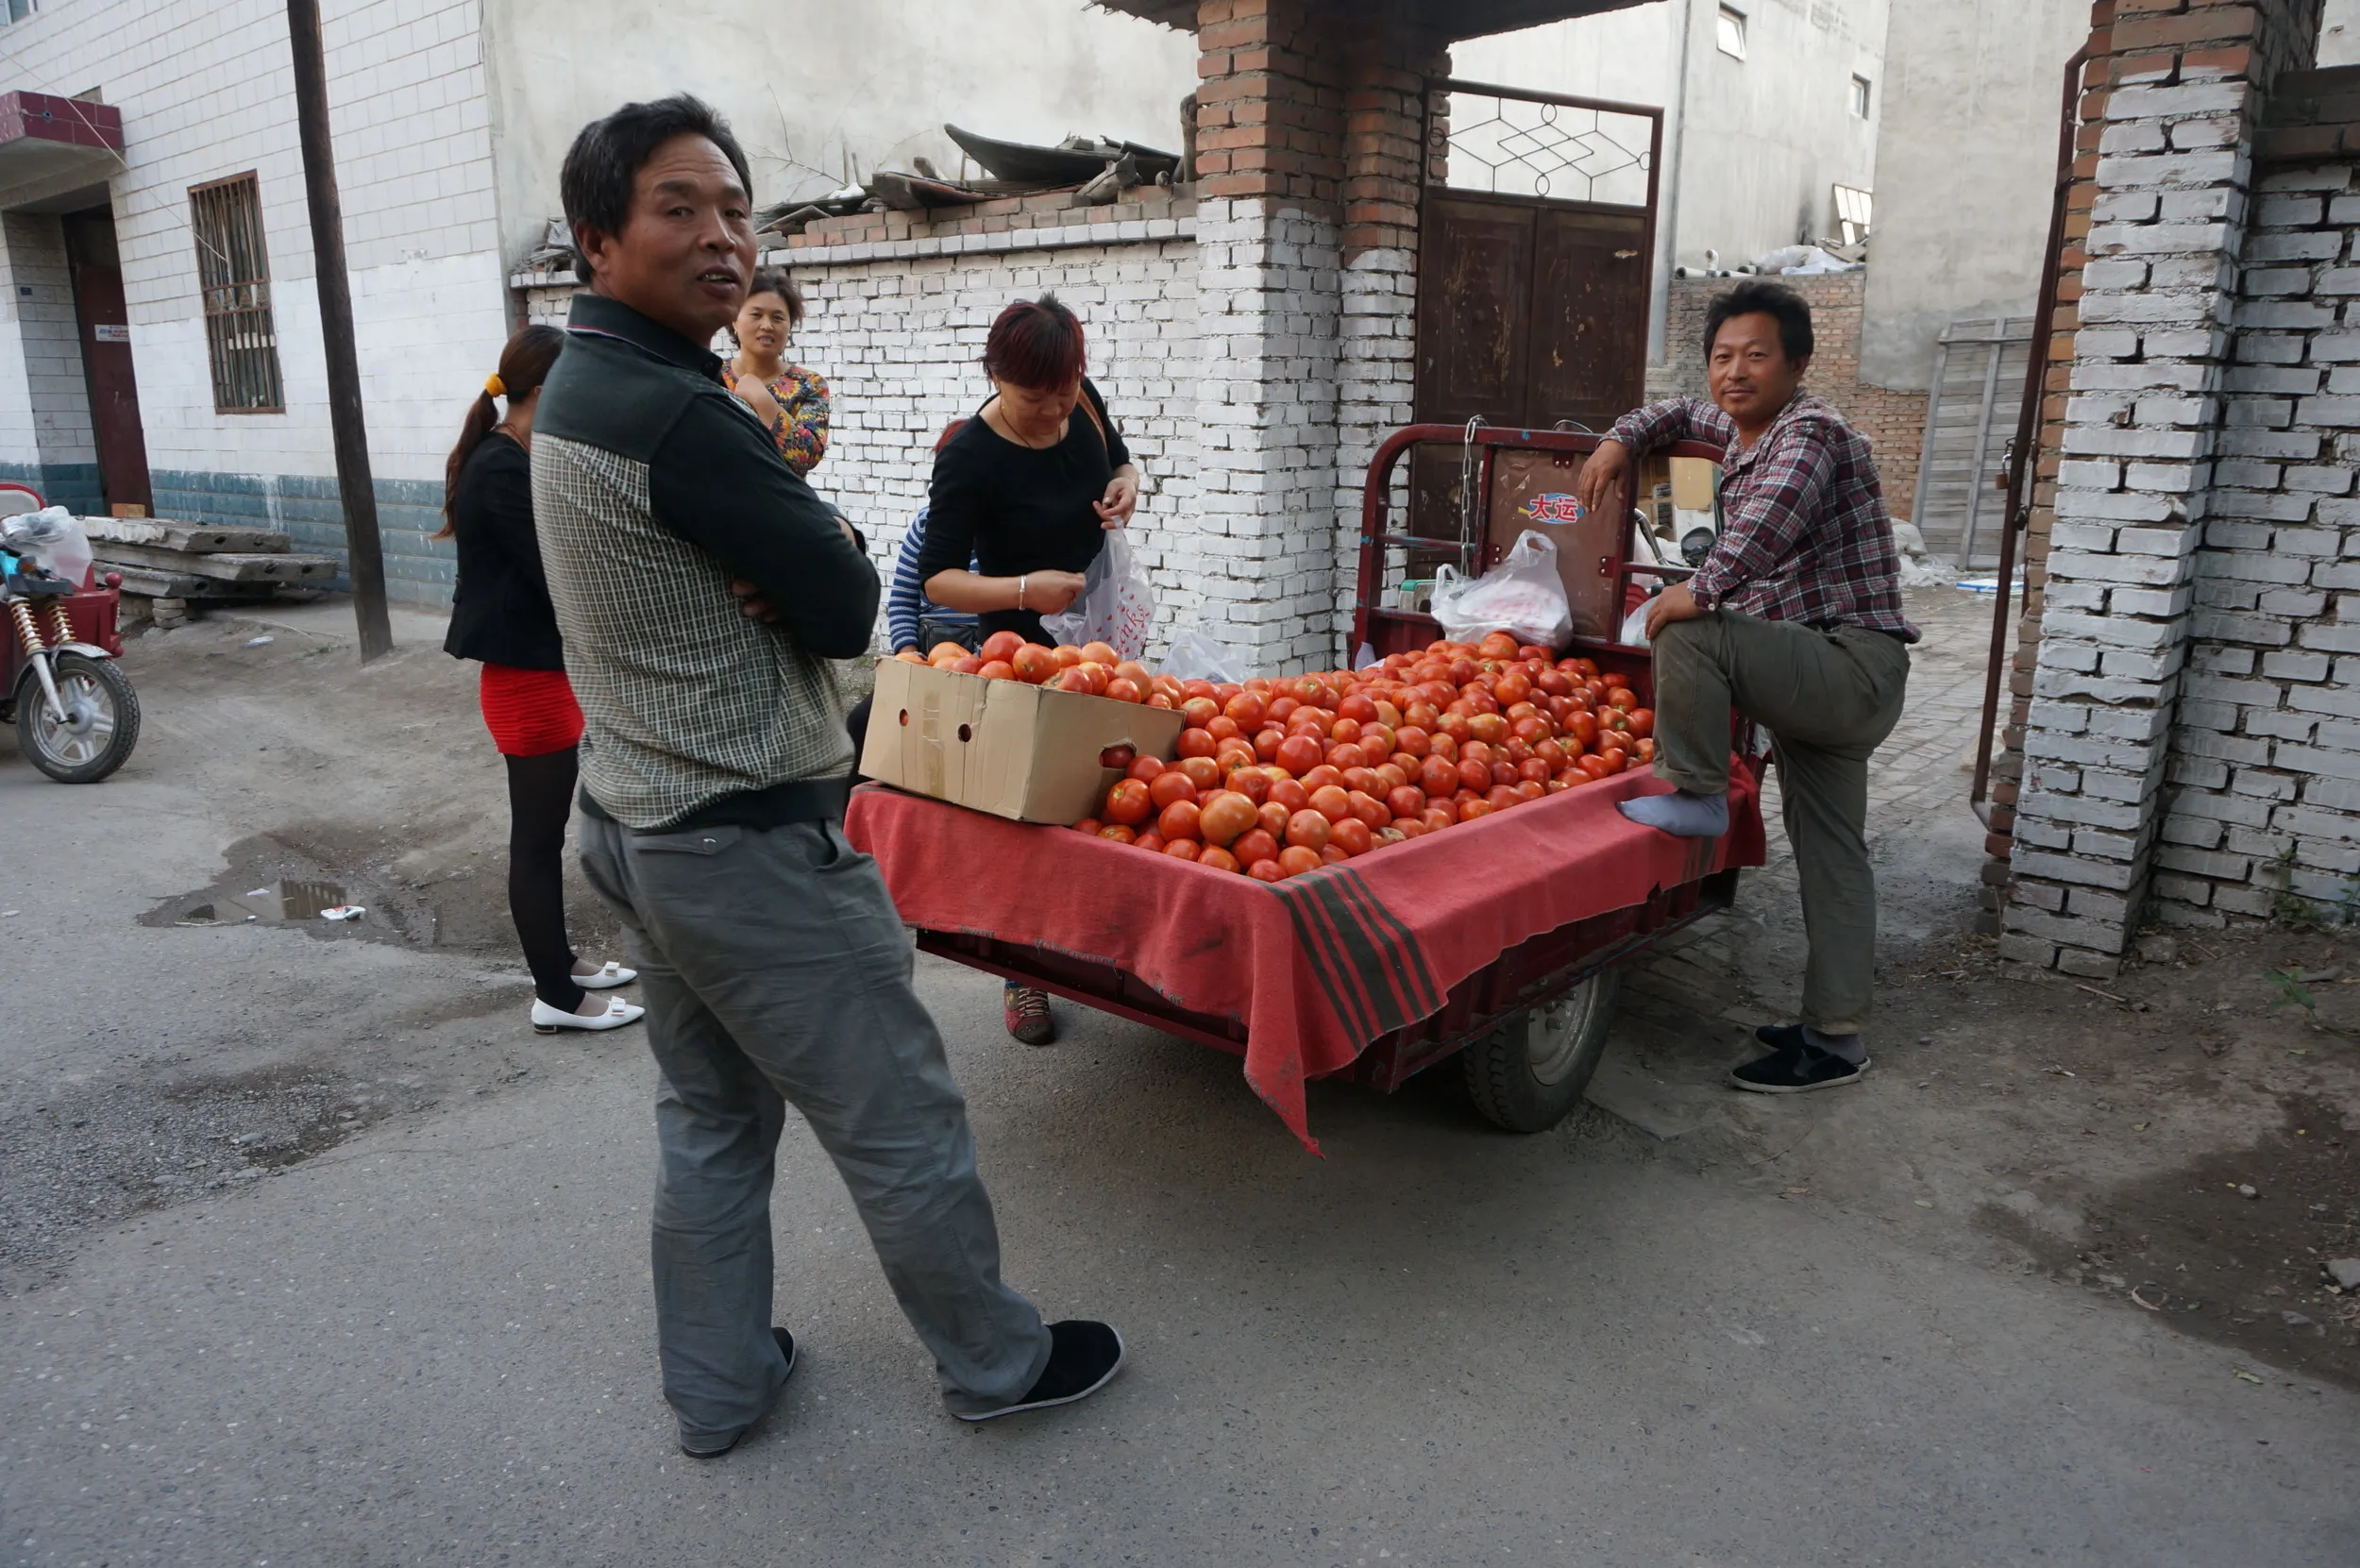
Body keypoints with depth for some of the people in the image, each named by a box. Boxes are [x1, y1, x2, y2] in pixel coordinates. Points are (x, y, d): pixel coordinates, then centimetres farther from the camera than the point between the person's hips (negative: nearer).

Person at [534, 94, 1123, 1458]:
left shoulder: (578, 389, 9)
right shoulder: (680, 415, -23)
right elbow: (851, 608, -18)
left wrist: (791, 559, -10)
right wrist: (819, 562, 0)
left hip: (640, 820, 10)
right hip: (755, 846, -10)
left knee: (711, 1122, 20)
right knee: (902, 1124, 6)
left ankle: (718, 1387, 35)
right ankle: (998, 1363, 25)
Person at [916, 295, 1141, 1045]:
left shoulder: (1082, 401, -4)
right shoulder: (970, 458, -21)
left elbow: (1119, 458, 17)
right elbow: (937, 578, -20)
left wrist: (1126, 485, -7)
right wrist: (1023, 590, -35)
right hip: (1024, 649, -6)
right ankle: (1023, 976, 12)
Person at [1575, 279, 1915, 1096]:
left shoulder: (1810, 431, -12)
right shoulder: (1740, 430, 16)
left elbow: (1775, 511, -34)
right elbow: (1686, 413, 36)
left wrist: (1702, 590, -34)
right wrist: (1623, 440, 17)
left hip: (1851, 665, -10)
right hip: (1824, 683, 10)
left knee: (1688, 635, -26)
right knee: (1830, 855, 10)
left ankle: (1695, 796, -11)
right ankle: (1835, 1035, 16)